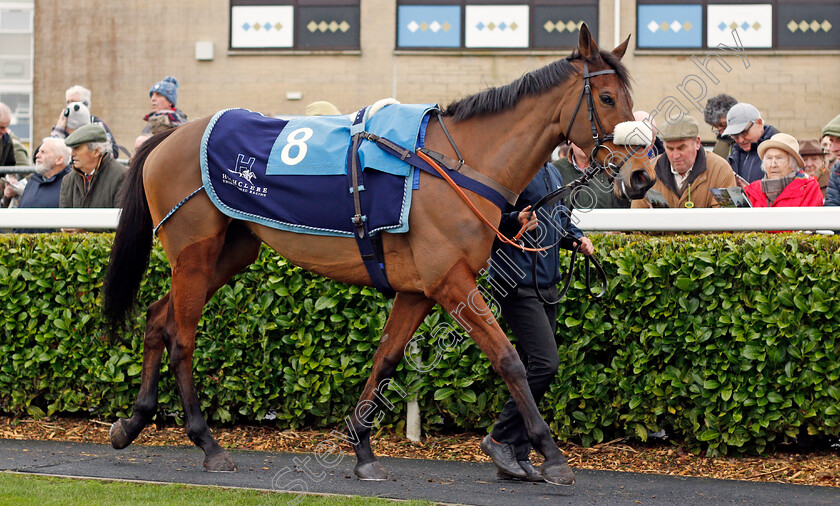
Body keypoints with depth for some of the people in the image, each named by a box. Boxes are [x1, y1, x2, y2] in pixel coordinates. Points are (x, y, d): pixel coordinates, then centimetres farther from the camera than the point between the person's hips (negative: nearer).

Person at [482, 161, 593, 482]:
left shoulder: (553, 173, 17)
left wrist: (578, 239, 10)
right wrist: (514, 222, -30)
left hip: (547, 284, 9)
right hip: (517, 284, -9)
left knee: (532, 369, 8)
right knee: (545, 363, -17)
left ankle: (518, 456, 12)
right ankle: (500, 438, -4)